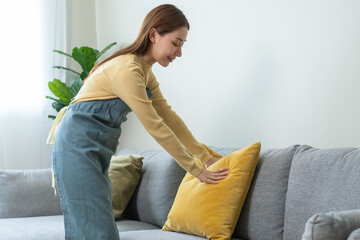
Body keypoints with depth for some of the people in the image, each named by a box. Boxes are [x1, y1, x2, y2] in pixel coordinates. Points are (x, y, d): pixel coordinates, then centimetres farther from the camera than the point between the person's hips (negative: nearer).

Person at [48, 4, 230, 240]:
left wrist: (206, 157, 8)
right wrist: (196, 170, -13)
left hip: (96, 148, 10)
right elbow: (155, 126, -20)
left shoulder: (144, 70, 9)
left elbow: (168, 116, 11)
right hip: (78, 144, -10)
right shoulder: (127, 69, -22)